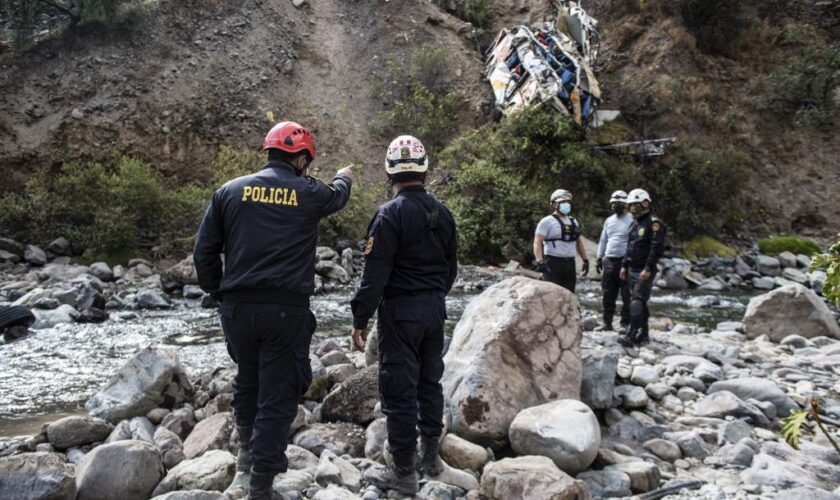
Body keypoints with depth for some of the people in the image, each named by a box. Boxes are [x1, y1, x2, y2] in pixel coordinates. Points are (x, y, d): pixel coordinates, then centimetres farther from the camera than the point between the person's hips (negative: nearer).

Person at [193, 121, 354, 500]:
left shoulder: (230, 191, 5)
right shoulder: (309, 193, 1)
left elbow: (204, 252, 4)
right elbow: (337, 196, 25)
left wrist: (218, 293, 17)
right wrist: (344, 178, 48)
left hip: (238, 307, 4)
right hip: (286, 309, -3)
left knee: (247, 380, 25)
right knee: (277, 394, 5)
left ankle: (249, 449, 43)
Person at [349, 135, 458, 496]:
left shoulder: (390, 214, -16)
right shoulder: (442, 213, 6)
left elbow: (375, 274, -19)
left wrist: (360, 319, -13)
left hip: (400, 310, -7)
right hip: (435, 307, 7)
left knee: (399, 388, 0)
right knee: (430, 381, 18)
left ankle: (404, 472, 6)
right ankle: (431, 455, 29)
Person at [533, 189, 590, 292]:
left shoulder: (573, 222, 17)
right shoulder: (547, 221, -5)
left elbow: (578, 242, 24)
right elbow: (537, 242, -14)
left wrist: (585, 260, 16)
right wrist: (540, 261, -26)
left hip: (570, 264, 7)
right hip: (553, 264, -7)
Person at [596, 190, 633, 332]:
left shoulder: (632, 220, -4)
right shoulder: (609, 221, 17)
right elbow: (603, 241, 22)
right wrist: (599, 258, 16)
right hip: (609, 261, 6)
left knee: (626, 295, -2)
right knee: (608, 295, 8)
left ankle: (625, 323, 4)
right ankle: (607, 323, 14)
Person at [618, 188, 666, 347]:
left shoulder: (654, 223, -11)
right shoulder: (634, 224, 17)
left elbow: (657, 248, -19)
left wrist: (648, 269, -23)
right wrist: (625, 266, 18)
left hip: (645, 271, -9)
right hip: (633, 270, 9)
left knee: (637, 302, -13)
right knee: (639, 303, 12)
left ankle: (632, 335, -14)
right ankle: (643, 334, 18)